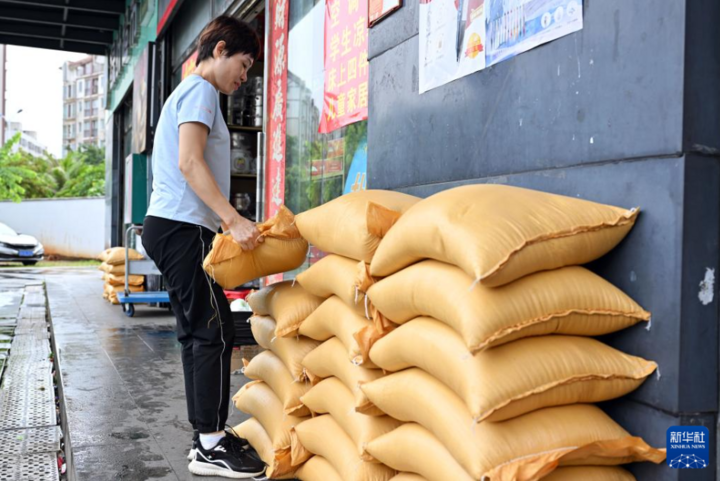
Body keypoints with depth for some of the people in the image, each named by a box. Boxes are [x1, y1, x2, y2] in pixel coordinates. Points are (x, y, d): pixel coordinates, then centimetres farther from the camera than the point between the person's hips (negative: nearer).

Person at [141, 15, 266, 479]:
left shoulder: (189, 93, 26)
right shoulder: (200, 90, -5)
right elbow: (189, 162, -18)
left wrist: (228, 224, 20)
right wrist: (234, 219, -24)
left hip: (174, 227, 10)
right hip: (182, 227, -10)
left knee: (199, 333, 9)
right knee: (215, 332, -10)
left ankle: (207, 436, 15)